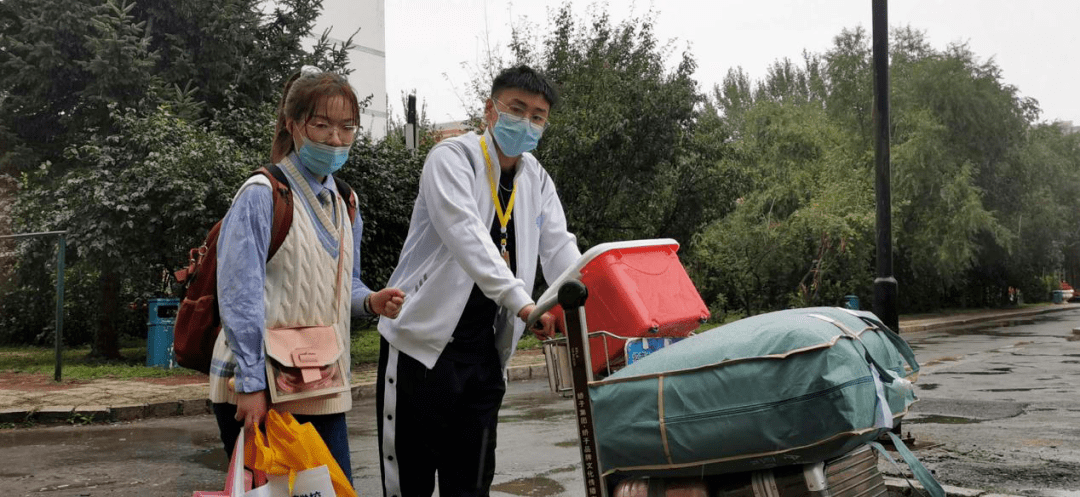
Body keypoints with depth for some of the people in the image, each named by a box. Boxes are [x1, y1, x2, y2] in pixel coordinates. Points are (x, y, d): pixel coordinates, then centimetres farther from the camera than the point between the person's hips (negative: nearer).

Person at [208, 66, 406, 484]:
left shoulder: (345, 204, 12)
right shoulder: (262, 195, -11)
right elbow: (240, 297, -15)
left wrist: (370, 301, -2)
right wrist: (252, 385, -19)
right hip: (258, 388, -7)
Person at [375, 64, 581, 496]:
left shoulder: (538, 181, 11)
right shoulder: (452, 158, -10)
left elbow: (561, 251, 2)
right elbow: (467, 236, -26)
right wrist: (521, 301, -38)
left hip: (484, 351, 6)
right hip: (423, 342, -5)